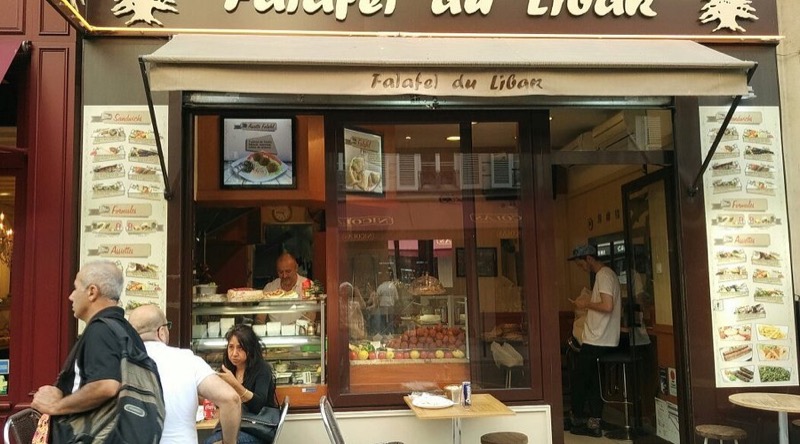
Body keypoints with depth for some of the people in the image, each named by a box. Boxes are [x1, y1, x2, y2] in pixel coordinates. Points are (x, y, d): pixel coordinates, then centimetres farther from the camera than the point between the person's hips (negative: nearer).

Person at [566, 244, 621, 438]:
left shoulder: (603, 276, -15)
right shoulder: (608, 274, 16)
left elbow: (608, 306, -26)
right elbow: (618, 308, 21)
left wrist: (586, 303, -12)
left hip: (596, 340, -10)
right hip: (605, 340, 10)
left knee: (579, 379, 4)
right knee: (593, 382, 11)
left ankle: (577, 420, 16)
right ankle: (594, 424, 13)